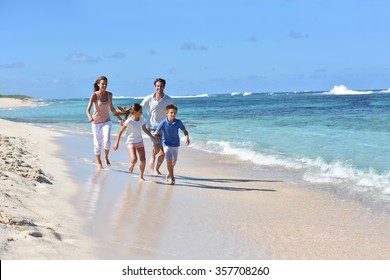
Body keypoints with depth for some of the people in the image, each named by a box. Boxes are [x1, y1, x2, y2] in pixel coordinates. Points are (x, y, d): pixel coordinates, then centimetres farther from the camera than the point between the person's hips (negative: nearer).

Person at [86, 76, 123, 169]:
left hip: (107, 122, 2)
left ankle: (106, 157, 6)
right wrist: (90, 117, -44)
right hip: (96, 123, -2)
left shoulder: (109, 94, -2)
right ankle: (99, 163, 31)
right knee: (97, 144, 7)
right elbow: (87, 110, -24)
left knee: (107, 140, -22)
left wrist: (119, 118, 9)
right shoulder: (94, 95, -15)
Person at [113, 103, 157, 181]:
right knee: (134, 159, -21)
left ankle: (141, 176, 14)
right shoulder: (129, 121, -20)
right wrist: (117, 143, -10)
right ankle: (132, 165, 15)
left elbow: (145, 129, 10)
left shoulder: (142, 119, -5)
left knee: (143, 160, 1)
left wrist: (153, 137, 7)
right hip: (131, 142, -5)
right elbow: (120, 131, -12)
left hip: (140, 141, 5)